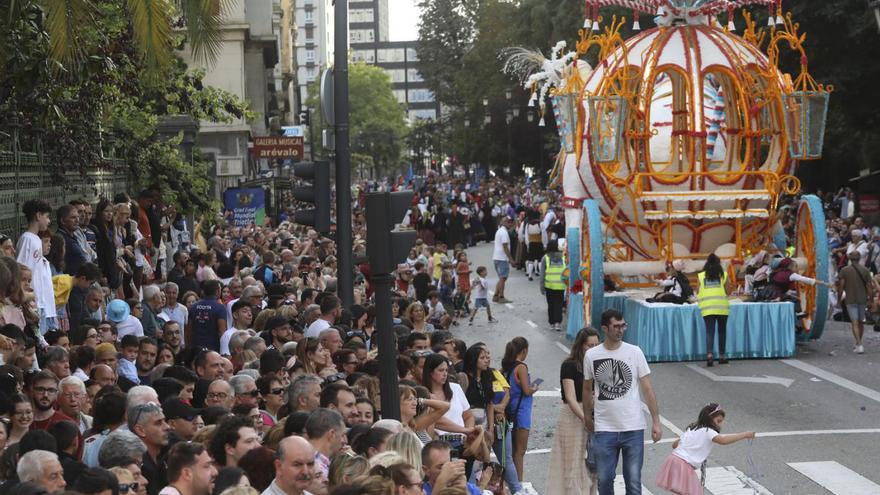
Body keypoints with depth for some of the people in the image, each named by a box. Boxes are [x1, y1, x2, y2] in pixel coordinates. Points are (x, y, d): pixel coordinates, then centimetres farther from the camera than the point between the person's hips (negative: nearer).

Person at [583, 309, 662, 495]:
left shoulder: (635, 352, -3)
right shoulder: (591, 356, -1)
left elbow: (647, 389, -1)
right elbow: (587, 388, 13)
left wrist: (656, 421, -5)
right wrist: (587, 417, 20)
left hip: (633, 429, -1)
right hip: (604, 430, 1)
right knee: (604, 479, 7)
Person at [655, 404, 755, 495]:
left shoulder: (692, 428, 22)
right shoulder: (708, 431, -5)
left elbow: (674, 444, 25)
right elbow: (723, 440, -23)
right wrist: (744, 435, -20)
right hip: (684, 466, -9)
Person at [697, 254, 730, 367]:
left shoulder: (701, 276, 6)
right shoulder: (723, 275, 4)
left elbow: (698, 292, 6)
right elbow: (727, 291, 4)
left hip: (707, 307, 0)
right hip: (722, 306, 0)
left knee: (709, 331, -2)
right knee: (722, 331, 13)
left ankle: (709, 354, -21)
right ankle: (722, 355, 18)